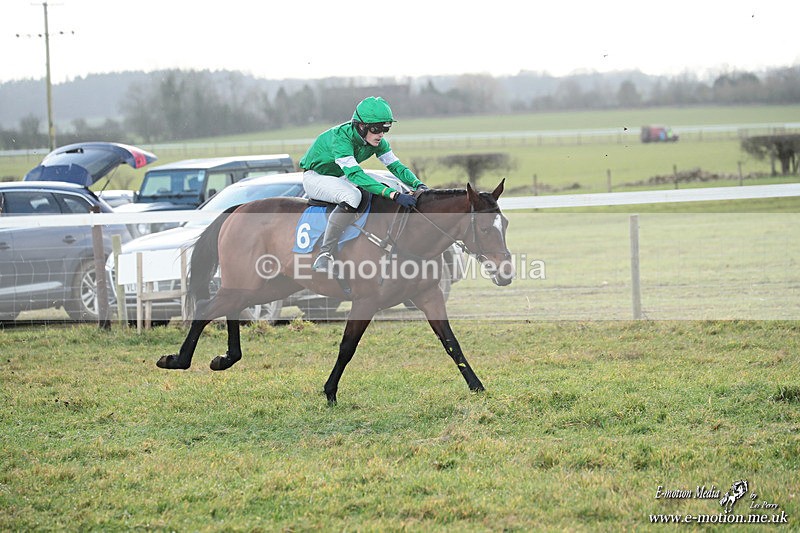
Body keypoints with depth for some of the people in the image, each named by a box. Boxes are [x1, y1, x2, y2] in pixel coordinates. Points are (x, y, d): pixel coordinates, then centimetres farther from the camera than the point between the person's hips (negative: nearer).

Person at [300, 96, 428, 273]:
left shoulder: (377, 142, -12)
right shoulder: (341, 137, -35)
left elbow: (396, 166, -7)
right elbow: (355, 174, -45)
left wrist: (418, 184, -29)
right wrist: (394, 194, -53)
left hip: (340, 178, 8)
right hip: (315, 177, -8)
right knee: (351, 196, -36)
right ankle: (324, 254, -32)